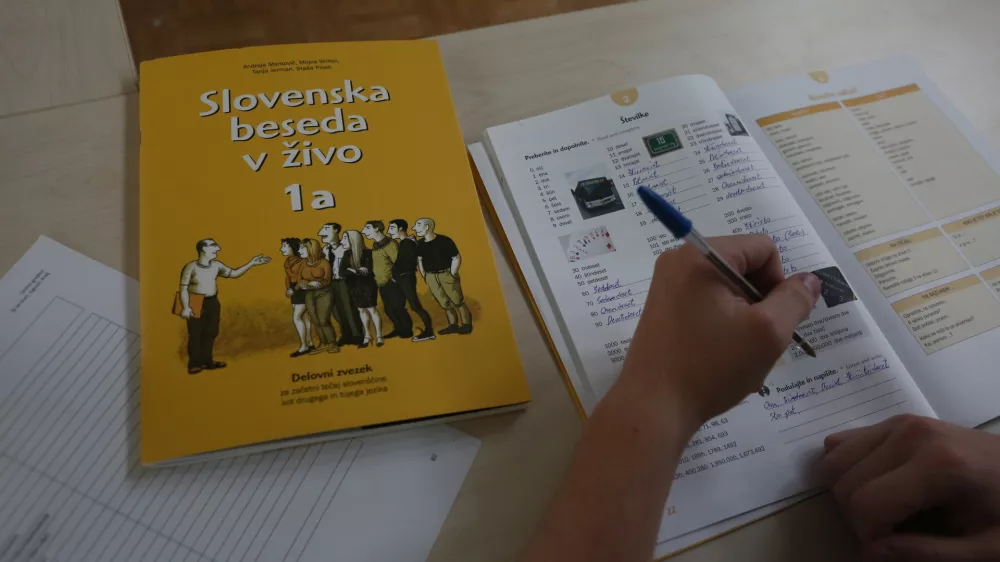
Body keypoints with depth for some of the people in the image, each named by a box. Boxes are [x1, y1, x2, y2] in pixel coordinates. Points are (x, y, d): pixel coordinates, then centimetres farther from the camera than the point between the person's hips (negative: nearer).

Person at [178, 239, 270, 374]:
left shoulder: (216, 265, 5)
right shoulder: (190, 267, -12)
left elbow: (233, 273, 13)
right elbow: (183, 288, -11)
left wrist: (251, 263, 6)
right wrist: (186, 307, -18)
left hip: (212, 302, 6)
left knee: (210, 332, 12)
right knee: (195, 334, 2)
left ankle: (206, 361, 25)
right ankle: (194, 364, 12)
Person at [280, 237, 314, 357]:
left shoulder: (302, 260, -16)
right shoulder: (287, 261, 9)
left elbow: (303, 278, -20)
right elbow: (287, 276, 11)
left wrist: (294, 290, -23)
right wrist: (288, 289, -4)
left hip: (303, 290, -8)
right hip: (294, 291, 8)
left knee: (296, 318, -10)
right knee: (304, 317, 10)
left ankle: (303, 346, -4)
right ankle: (310, 344, 16)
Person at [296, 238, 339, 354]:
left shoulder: (324, 262, -8)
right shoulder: (304, 264, 6)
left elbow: (327, 280, -13)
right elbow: (300, 282, 2)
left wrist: (312, 284, -26)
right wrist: (310, 284, -20)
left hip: (323, 294, -5)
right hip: (309, 295, 5)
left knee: (323, 321, -11)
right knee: (316, 322, 3)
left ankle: (332, 344, 2)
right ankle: (323, 344, 13)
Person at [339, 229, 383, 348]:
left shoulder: (367, 253, -15)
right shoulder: (346, 254, -1)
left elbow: (368, 270, -20)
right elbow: (342, 272, -10)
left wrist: (351, 270, -19)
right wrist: (357, 271, -22)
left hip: (367, 285, -5)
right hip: (353, 287, 5)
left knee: (371, 309, -3)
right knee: (361, 310, 12)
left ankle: (379, 336, 7)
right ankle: (367, 336, 23)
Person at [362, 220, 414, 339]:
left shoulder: (390, 243, -14)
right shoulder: (375, 245, 10)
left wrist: (394, 278, -14)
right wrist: (374, 275, 8)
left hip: (391, 283, -8)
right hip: (382, 284, 8)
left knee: (398, 307, -3)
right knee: (388, 309, 12)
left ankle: (408, 330, 11)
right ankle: (399, 329, 25)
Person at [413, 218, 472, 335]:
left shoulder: (444, 240, -16)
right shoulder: (420, 244, 1)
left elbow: (457, 258, -11)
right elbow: (419, 260, 17)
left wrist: (452, 275, -10)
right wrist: (424, 276, 12)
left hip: (446, 275, -5)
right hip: (431, 277, 5)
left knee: (457, 301, 1)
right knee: (444, 302, 12)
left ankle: (467, 324, 12)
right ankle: (453, 325, 22)